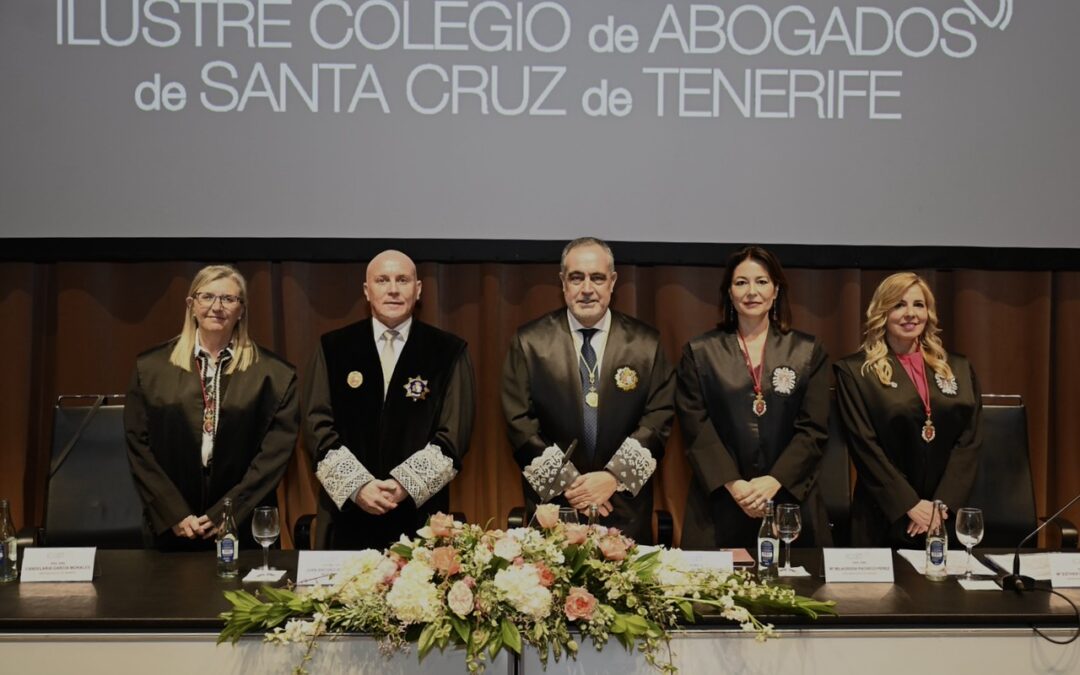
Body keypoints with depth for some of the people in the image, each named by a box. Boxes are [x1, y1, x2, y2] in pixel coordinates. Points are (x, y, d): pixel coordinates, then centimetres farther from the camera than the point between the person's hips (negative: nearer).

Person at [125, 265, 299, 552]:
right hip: (170, 529, 1)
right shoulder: (151, 367, 2)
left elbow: (276, 451, -6)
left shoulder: (274, 375, -2)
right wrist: (175, 515, -9)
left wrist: (224, 515, -11)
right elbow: (138, 445, 0)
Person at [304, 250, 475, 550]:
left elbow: (454, 433, -3)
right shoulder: (333, 347, 5)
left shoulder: (449, 351, 2)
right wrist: (358, 485, -11)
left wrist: (406, 484, -13)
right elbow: (319, 426, 0)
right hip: (346, 513, 1)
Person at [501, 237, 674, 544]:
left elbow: (659, 418, -2)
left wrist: (614, 476, -13)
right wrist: (566, 481, -12)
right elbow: (519, 422, -5)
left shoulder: (646, 343, 2)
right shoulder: (529, 342, -1)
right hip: (552, 505, -1)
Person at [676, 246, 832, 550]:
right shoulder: (699, 352, 5)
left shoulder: (808, 351, 7)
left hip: (791, 500, 1)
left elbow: (814, 429, 0)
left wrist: (773, 481, -13)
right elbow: (696, 428, -2)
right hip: (719, 505, 0)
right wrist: (733, 484, -14)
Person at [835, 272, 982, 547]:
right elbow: (865, 446, -7)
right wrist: (910, 505, -13)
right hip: (885, 522, -3)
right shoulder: (854, 371, -1)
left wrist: (942, 504, -9)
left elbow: (970, 441, 3)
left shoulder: (959, 370, 10)